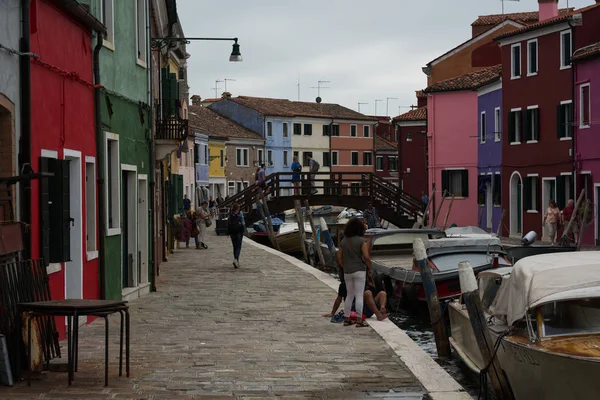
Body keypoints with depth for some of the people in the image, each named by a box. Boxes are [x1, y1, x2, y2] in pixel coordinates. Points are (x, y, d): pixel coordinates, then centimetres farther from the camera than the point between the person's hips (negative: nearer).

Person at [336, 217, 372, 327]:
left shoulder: (343, 241, 6)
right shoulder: (361, 241, -10)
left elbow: (339, 257, 8)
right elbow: (366, 257, -14)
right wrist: (370, 268, -1)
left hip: (347, 272, 5)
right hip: (359, 270, -5)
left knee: (349, 295, 14)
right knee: (359, 296, -2)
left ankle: (346, 319, 15)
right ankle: (359, 320, -3)